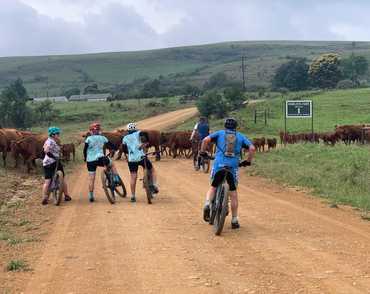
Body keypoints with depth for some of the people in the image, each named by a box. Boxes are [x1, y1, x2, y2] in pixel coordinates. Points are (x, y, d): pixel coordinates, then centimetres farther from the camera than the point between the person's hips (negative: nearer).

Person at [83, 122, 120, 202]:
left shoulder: (89, 139, 1)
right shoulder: (102, 138, 5)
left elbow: (85, 149, -1)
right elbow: (111, 145, 11)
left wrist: (85, 158, 14)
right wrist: (115, 148, 32)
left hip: (90, 161, 1)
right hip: (100, 159, -1)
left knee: (91, 179, 5)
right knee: (112, 165, 26)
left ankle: (91, 196, 6)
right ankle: (116, 179, 14)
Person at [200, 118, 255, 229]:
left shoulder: (220, 133, 12)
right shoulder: (240, 136, 15)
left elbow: (206, 140, -4)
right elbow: (252, 148, 2)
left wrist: (202, 152, 9)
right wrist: (248, 161, 14)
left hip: (218, 165, 0)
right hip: (233, 167, 0)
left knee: (213, 187, 21)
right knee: (233, 194, 10)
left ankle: (207, 205, -6)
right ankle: (234, 221, 13)